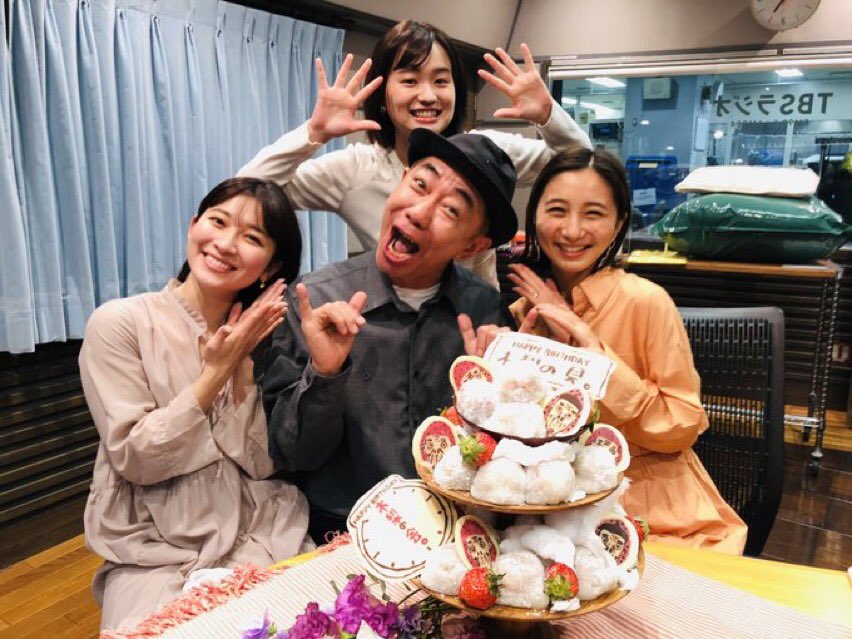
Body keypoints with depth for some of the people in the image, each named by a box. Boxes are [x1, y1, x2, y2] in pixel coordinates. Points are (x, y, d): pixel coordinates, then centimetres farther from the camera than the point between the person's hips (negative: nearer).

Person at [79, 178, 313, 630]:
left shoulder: (262, 334, 4)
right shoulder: (120, 322, -6)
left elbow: (261, 461, -4)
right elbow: (135, 459, -11)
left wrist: (243, 366, -14)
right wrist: (216, 371, -16)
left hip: (262, 537, 3)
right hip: (155, 550, -2)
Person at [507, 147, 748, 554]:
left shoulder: (645, 302, -14)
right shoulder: (524, 310, 1)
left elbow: (684, 428, -11)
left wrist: (594, 355, -21)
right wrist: (553, 347, -15)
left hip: (655, 513, -3)